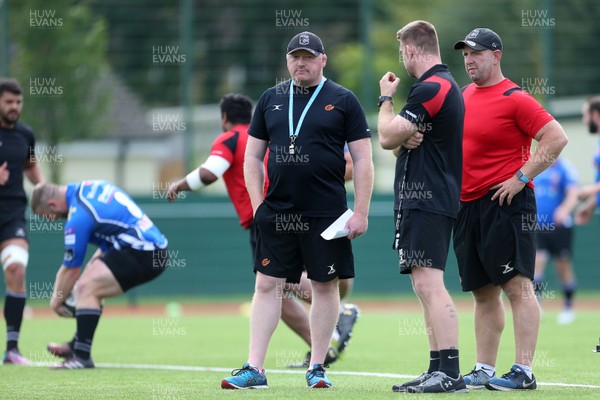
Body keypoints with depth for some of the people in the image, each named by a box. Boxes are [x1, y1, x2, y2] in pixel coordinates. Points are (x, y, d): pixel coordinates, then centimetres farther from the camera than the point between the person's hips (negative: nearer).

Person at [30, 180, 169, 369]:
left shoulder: (78, 217, -16)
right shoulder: (86, 187, 10)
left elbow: (71, 270, -8)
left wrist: (56, 302, 7)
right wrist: (96, 260, 21)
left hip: (143, 254, -10)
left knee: (86, 287, -15)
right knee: (92, 285, 18)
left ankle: (82, 356, -16)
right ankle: (77, 345, 25)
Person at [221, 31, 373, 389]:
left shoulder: (343, 101, 1)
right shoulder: (271, 100, 11)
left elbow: (363, 161, -1)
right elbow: (253, 156, 15)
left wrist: (361, 213, -8)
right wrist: (258, 203, 4)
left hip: (326, 213, -3)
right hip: (276, 212, 3)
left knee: (325, 286, 2)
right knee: (267, 285, -1)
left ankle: (317, 367, 11)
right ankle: (255, 369, 0)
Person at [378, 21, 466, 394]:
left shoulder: (431, 88, -14)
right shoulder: (445, 84, 20)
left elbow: (387, 136, -13)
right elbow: (393, 141, 22)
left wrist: (386, 98, 4)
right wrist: (405, 138, -2)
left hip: (427, 200, -11)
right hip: (422, 199, 11)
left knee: (429, 284, -16)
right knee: (425, 286, 12)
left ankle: (450, 373, -22)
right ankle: (438, 371, 14)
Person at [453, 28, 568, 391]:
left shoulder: (514, 98, -9)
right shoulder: (464, 96, 15)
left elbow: (556, 138, -15)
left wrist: (522, 177, -18)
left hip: (506, 204, -9)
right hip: (467, 205, 9)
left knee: (517, 285, -11)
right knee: (484, 292, 11)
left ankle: (523, 372, -15)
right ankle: (484, 371, 16)